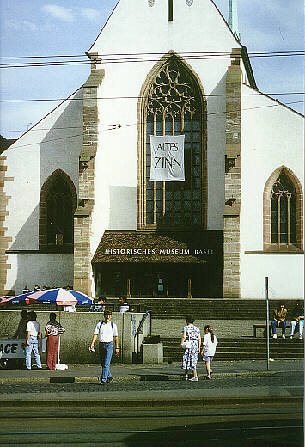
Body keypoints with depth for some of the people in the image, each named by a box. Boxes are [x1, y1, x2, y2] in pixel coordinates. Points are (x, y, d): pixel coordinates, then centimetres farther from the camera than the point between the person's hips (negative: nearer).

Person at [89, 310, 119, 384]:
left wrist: (117, 348, 5)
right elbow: (95, 334, -1)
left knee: (106, 364, -11)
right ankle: (109, 376, 28)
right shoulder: (99, 324, 5)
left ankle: (103, 379, -10)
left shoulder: (113, 325, 4)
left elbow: (116, 337, 7)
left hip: (109, 345, -3)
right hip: (101, 344, 3)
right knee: (102, 363, 9)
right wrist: (92, 344, -14)